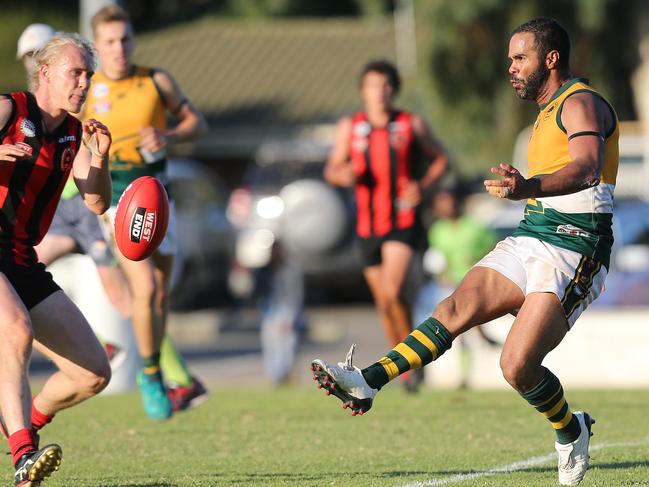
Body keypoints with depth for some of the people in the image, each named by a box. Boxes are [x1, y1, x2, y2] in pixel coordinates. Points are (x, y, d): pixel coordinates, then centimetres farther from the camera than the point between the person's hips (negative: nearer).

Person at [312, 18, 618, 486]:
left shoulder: (581, 103, -11)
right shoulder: (549, 112, 20)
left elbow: (586, 167, -31)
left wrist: (528, 187, -49)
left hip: (573, 253, -9)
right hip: (529, 239, 9)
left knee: (518, 365, -17)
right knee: (457, 308, -12)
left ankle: (571, 434, 9)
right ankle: (367, 382, -24)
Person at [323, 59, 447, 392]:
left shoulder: (412, 125, 0)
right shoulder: (349, 128, 5)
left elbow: (440, 159, 10)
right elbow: (331, 170, 11)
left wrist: (423, 185, -9)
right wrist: (343, 175, -13)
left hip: (403, 223, -4)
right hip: (368, 226, 4)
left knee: (392, 292, -22)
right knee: (383, 303, 8)